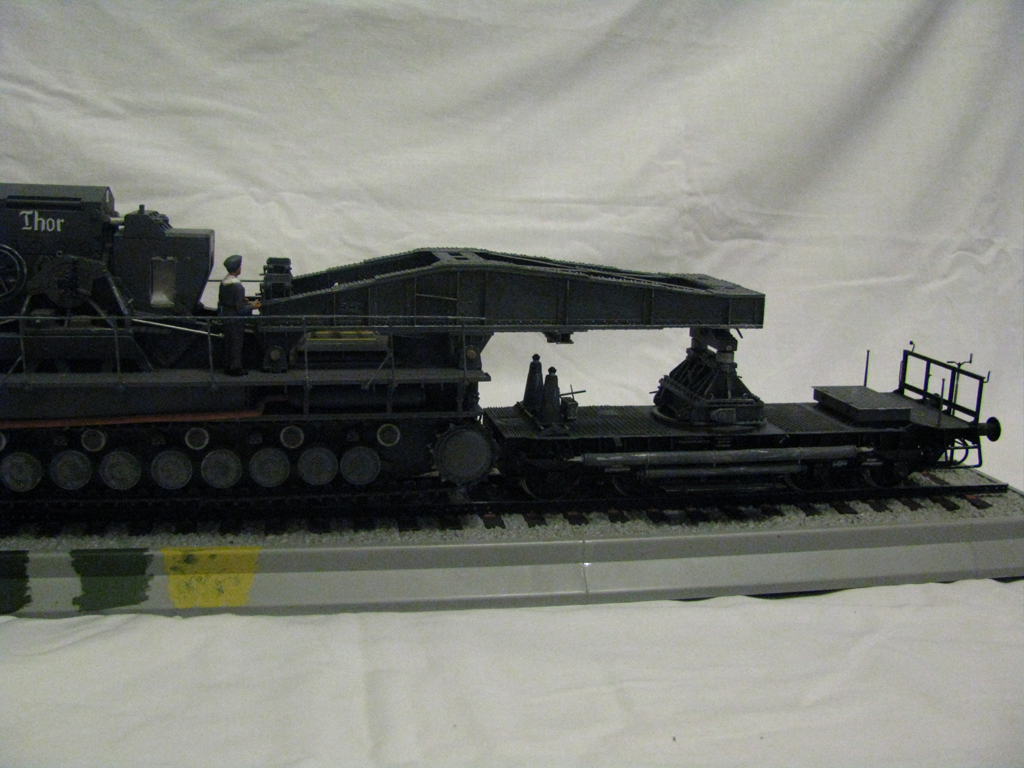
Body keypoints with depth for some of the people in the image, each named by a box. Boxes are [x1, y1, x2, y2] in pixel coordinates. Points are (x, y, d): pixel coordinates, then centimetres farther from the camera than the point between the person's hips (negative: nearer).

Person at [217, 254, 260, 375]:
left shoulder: (223, 282, 1)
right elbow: (241, 309, -23)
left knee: (228, 342, 17)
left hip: (225, 315, 8)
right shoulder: (237, 286, -23)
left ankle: (230, 366, 27)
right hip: (236, 319, -8)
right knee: (237, 343, 5)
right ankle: (235, 368, 13)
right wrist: (252, 306, -6)